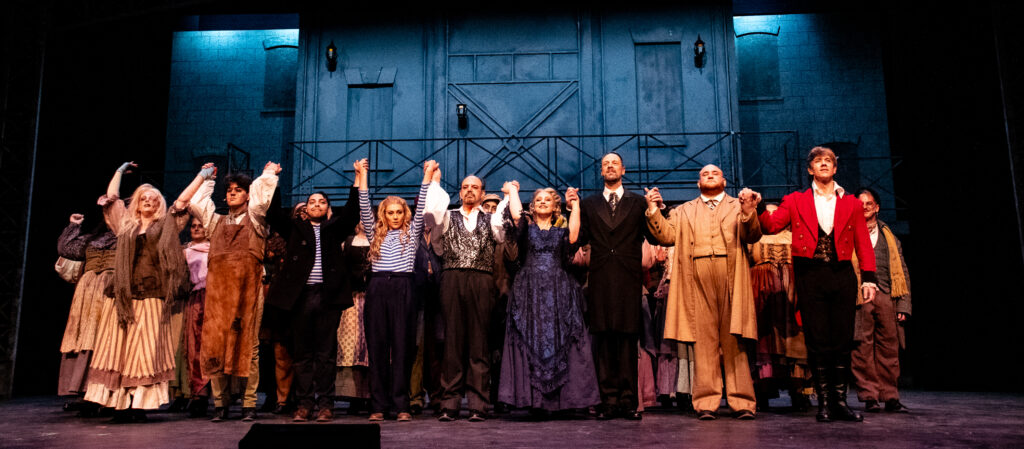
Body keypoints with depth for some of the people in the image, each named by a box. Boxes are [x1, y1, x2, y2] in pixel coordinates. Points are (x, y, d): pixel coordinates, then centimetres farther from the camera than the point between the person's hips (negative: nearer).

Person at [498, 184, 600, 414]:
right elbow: (516, 215, -7)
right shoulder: (526, 228, 14)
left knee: (559, 341, -4)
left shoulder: (561, 231, 16)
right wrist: (513, 191, 9)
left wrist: (575, 205, -2)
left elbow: (573, 237, -6)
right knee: (531, 341, -6)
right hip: (530, 291, -1)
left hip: (559, 293, 1)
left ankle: (559, 398, -2)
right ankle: (533, 398, -4)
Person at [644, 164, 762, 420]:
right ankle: (706, 403, 1)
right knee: (704, 342, -1)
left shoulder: (738, 206, 18)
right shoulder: (685, 211, 23)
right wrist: (653, 211, 0)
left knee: (733, 343, -2)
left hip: (730, 280, -1)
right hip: (698, 283, 1)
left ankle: (741, 402, 2)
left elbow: (752, 237, 3)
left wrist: (749, 214, -15)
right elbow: (667, 236, 11)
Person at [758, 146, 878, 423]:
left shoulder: (851, 204, 15)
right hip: (810, 277, -1)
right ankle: (824, 401, 6)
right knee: (817, 341, -2)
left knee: (843, 340, 1)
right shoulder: (795, 201, 12)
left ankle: (840, 400, 9)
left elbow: (863, 244, 10)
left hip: (842, 276, 2)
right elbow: (771, 226, 0)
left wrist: (868, 278, 1)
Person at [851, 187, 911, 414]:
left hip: (886, 296, 3)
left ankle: (890, 397, 7)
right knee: (863, 347, -6)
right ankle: (869, 397, -2)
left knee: (889, 347, 0)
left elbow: (902, 272, 18)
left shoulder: (889, 237, 22)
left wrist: (904, 304, 7)